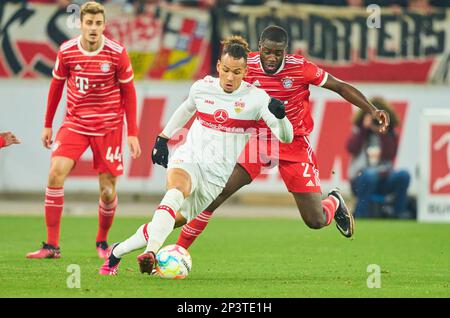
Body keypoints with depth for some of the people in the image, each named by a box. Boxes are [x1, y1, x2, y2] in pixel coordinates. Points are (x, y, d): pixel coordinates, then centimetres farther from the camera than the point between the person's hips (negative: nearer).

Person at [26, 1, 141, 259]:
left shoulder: (117, 53, -10)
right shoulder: (66, 51, -6)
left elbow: (128, 92, -1)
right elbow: (56, 86, 9)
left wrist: (133, 133, -3)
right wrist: (48, 125, 12)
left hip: (109, 127, -1)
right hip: (75, 123, 1)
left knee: (108, 191, -1)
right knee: (56, 173, -18)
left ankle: (102, 242, 28)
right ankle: (52, 245, -12)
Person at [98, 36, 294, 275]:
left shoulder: (255, 98, -7)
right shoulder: (202, 87, 2)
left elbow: (285, 137, -14)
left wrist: (279, 114, -34)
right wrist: (163, 137, 30)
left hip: (216, 174, 0)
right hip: (187, 159, 0)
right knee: (176, 191, -36)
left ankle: (116, 252, 17)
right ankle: (151, 252, -50)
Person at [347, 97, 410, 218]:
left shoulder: (391, 134, 9)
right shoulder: (359, 132, 7)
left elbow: (390, 155, -7)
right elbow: (351, 148, -12)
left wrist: (383, 132, -12)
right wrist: (364, 128, -11)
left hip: (383, 179, 2)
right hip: (360, 180, -2)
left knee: (403, 175, -26)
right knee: (369, 175, -37)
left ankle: (400, 213, -21)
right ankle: (360, 216, -31)